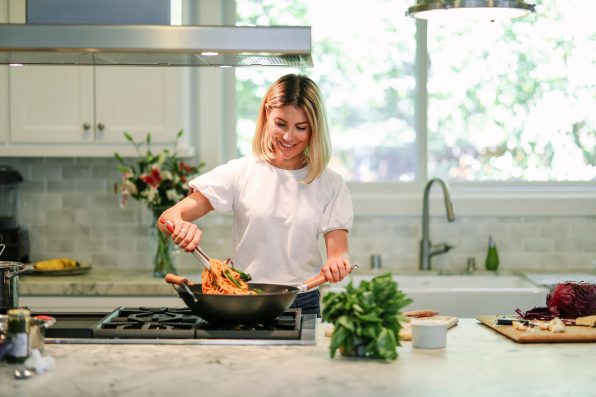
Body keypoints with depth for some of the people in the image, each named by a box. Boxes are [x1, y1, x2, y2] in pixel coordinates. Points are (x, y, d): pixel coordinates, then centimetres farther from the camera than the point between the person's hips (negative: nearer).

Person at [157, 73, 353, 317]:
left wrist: (338, 261, -23)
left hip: (303, 304, 1)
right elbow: (167, 218, -1)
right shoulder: (240, 172, 3)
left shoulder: (330, 185, 7)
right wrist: (180, 224, -25)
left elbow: (338, 249, 2)